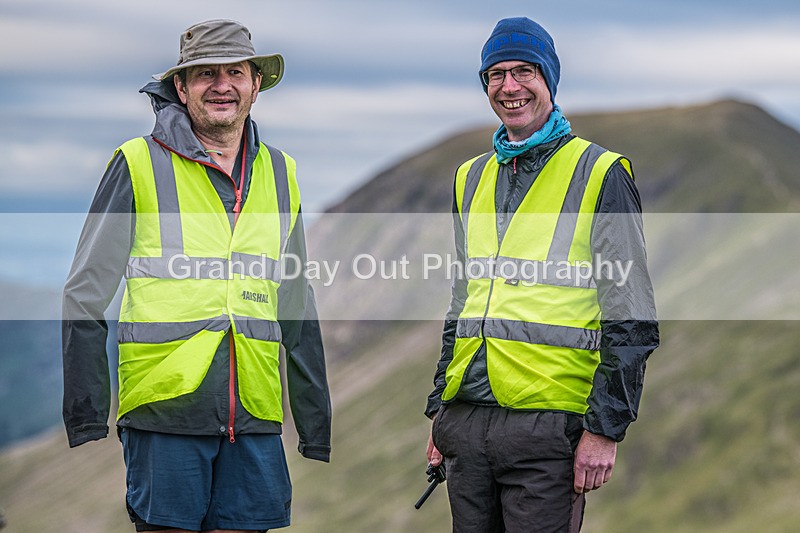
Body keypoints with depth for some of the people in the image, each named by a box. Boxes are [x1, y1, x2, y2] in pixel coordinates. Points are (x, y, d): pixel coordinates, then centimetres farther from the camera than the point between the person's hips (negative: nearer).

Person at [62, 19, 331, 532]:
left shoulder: (279, 174, 14)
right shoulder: (139, 165, 0)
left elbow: (299, 315, 19)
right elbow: (85, 299, -1)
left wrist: (317, 434, 17)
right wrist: (87, 425, -7)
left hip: (254, 417, 4)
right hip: (164, 411, -4)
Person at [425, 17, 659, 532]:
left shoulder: (599, 174, -1)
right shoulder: (472, 179, 17)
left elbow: (632, 324, -5)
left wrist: (605, 428, -11)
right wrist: (438, 409, 19)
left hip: (547, 428, -6)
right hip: (467, 421, 6)